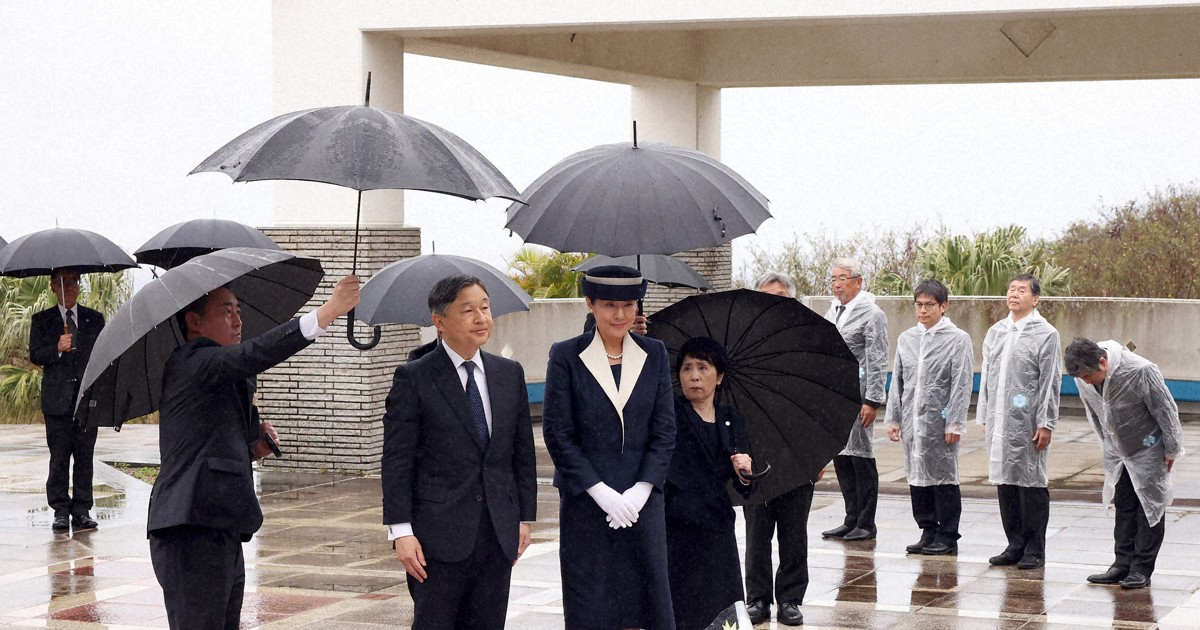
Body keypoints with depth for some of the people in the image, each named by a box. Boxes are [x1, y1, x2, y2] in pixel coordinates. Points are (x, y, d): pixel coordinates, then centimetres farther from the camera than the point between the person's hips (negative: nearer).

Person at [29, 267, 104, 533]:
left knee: (85, 457, 0)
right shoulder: (42, 320, 9)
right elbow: (35, 356, 1)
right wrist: (57, 349, -18)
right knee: (59, 458, -2)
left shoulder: (95, 319, 13)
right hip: (58, 399, -1)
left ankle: (82, 511, 4)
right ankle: (61, 511, 3)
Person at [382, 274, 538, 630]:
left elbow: (523, 451, 14)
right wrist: (401, 532, -13)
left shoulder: (510, 374, 10)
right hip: (439, 536, -4)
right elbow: (397, 462, -7)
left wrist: (525, 518, 10)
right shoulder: (413, 379, -5)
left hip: (499, 535, 4)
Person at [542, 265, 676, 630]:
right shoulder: (566, 356, -3)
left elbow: (665, 431, 4)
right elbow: (557, 434, -6)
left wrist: (641, 490, -8)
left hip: (641, 500, 2)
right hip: (585, 503, -2)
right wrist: (600, 491, -13)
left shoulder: (654, 354, 6)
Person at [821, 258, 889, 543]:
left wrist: (872, 401, -15)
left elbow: (878, 362, -10)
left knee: (861, 456, -3)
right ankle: (851, 520, 16)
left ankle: (866, 524, 2)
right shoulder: (832, 312, 17)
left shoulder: (871, 315, -6)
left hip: (857, 396, -7)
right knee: (840, 456, 8)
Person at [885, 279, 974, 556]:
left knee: (943, 478, -1)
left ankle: (947, 536, 6)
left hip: (940, 422, -5)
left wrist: (954, 424, -11)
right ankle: (928, 531, 18)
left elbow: (962, 385, -6)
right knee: (918, 477, 8)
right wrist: (893, 419, 10)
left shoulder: (958, 339, -2)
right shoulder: (906, 338, 12)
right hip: (912, 421, 5)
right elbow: (897, 381, 16)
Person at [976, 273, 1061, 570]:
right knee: (1005, 482, 8)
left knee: (1032, 484, -2)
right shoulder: (995, 332, 13)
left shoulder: (1045, 334, -3)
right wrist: (985, 416, 13)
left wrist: (1045, 424, -10)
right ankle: (1015, 545, 17)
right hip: (999, 422, 5)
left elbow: (1051, 382, -5)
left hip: (1028, 423, -5)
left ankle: (1035, 550, 5)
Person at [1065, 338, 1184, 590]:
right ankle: (1123, 565, 12)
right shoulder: (1084, 379, -11)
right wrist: (1107, 446, 14)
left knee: (1150, 507, -3)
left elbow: (1166, 409, -18)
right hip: (1118, 451, 6)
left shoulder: (1140, 372, -29)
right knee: (1123, 507, 8)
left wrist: (1171, 450, -11)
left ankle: (1142, 570, 1)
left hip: (1148, 450, -6)